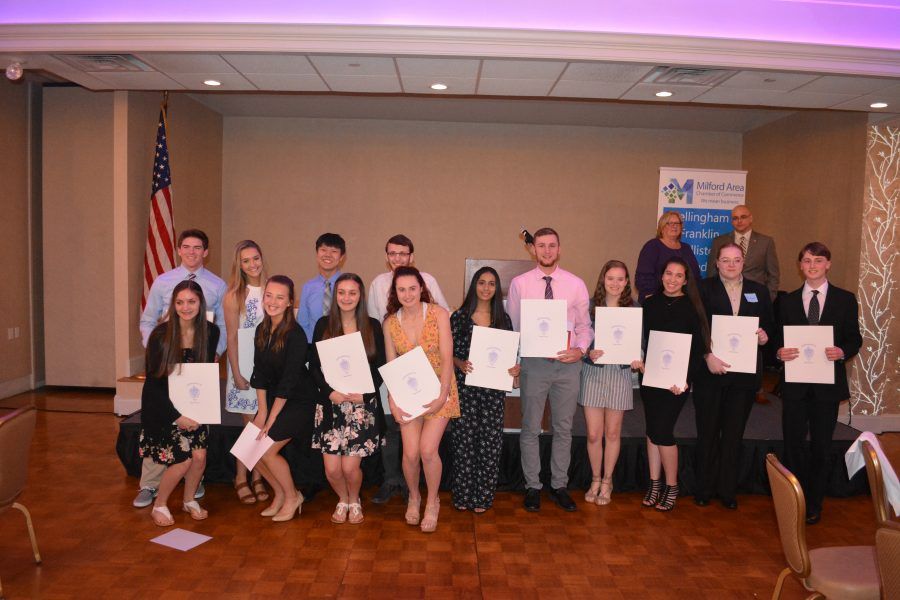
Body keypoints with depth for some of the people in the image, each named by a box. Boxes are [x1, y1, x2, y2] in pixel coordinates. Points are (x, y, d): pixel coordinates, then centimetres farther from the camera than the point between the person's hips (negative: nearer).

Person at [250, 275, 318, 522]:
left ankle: (292, 497, 12)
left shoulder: (295, 334, -20)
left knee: (267, 449, -12)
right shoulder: (262, 330, 2)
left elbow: (289, 381, -21)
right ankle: (280, 493, 21)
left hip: (300, 400, -7)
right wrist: (262, 411, -4)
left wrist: (271, 419, -18)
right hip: (274, 398, 7)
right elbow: (260, 373, 2)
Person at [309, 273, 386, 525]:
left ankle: (354, 500, 27)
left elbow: (380, 367, 3)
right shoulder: (324, 325, 5)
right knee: (332, 468, -2)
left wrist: (364, 393, -11)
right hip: (330, 404, 1)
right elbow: (314, 365, 2)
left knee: (350, 466, -5)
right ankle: (343, 500, 30)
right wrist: (330, 391, -11)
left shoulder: (372, 326, 3)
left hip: (363, 405, -1)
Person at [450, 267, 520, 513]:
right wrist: (460, 364, -16)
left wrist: (513, 368, -9)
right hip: (465, 386, -1)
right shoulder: (459, 317, 2)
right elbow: (449, 352, 2)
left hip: (493, 388, 2)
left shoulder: (503, 319, 8)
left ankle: (483, 497, 17)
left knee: (490, 441, 3)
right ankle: (463, 495, 17)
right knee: (464, 439, 2)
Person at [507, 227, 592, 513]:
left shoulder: (576, 284, 2)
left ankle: (559, 485, 27)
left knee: (564, 428, 12)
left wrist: (580, 350, -12)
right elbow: (512, 326, 3)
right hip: (534, 362, -1)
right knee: (530, 428, 8)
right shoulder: (519, 283, 0)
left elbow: (585, 325, 5)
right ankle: (532, 487, 23)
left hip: (568, 363, 1)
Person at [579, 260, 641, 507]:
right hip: (593, 373, -1)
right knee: (593, 434, 3)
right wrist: (589, 353, -19)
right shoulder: (590, 306, -1)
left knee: (613, 433, 10)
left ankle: (607, 482, 26)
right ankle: (595, 479, 24)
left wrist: (638, 360, -12)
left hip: (620, 374, 1)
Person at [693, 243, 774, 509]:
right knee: (707, 432, 7)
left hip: (744, 374, 3)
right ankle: (704, 488, 20)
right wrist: (708, 356, -17)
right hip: (709, 372, -2)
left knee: (734, 433, 10)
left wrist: (765, 336, -9)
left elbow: (770, 326, 13)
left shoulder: (758, 291, 10)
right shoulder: (703, 288, -1)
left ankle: (728, 490, 22)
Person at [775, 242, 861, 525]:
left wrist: (842, 352, -17)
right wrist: (779, 352, -14)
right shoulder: (788, 301, 7)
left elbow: (855, 339, 3)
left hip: (828, 384, -1)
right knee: (792, 444, 5)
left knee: (821, 447, 9)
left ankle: (814, 504, 24)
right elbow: (779, 340, 7)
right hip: (795, 383, 1)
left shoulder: (846, 299, 4)